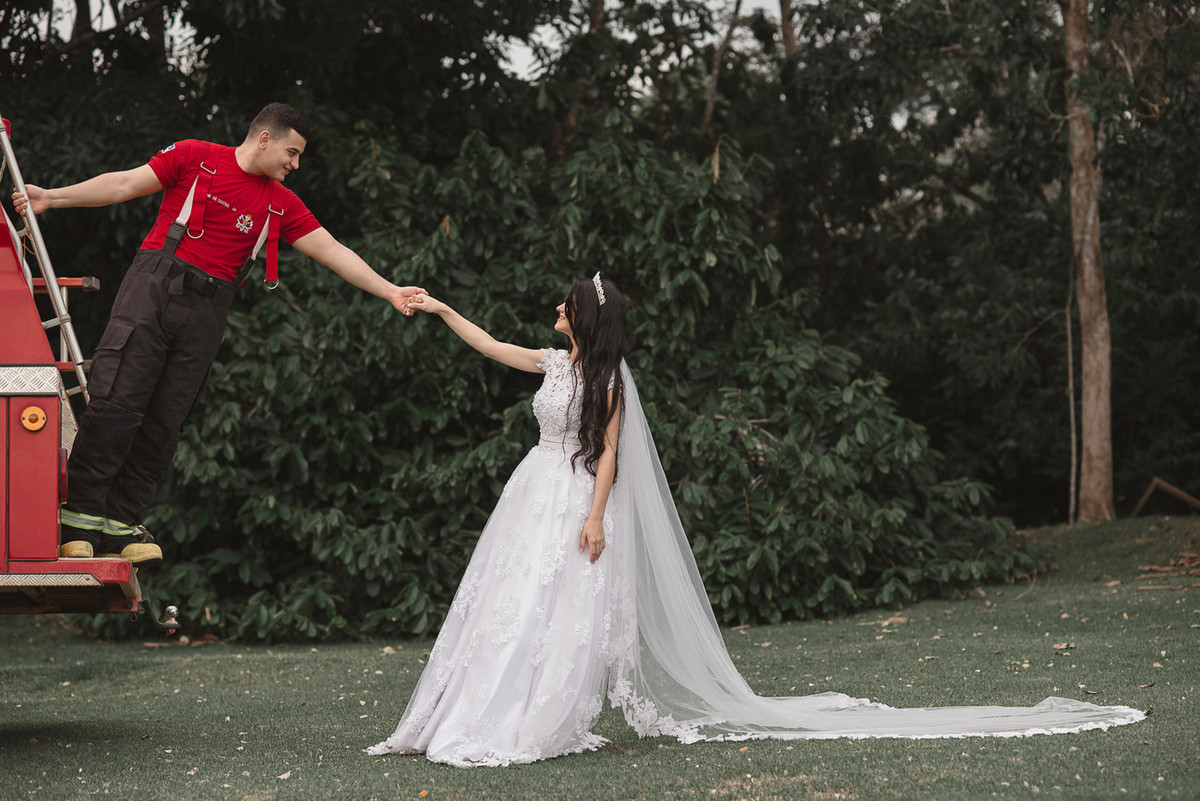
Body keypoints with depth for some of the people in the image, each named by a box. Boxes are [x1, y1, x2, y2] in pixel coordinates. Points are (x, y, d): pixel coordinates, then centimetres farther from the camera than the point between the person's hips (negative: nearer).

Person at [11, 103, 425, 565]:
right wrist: (51, 197, -3)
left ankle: (120, 525, 4)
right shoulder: (196, 158, 3)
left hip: (207, 313, 5)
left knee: (165, 421, 1)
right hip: (155, 286, -4)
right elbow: (124, 184, 3)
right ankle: (80, 515, -6)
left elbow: (332, 251, 13)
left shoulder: (280, 204, 14)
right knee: (117, 401, -12)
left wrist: (390, 292, 5)